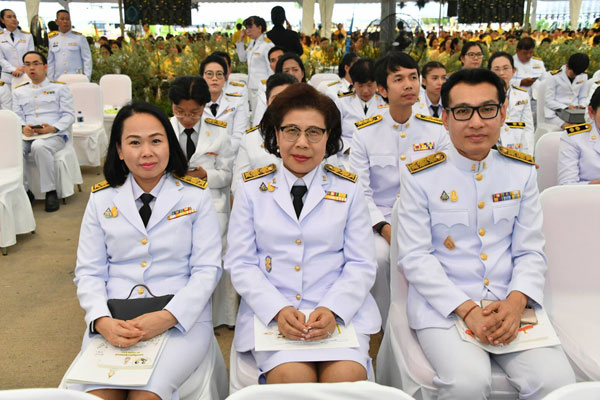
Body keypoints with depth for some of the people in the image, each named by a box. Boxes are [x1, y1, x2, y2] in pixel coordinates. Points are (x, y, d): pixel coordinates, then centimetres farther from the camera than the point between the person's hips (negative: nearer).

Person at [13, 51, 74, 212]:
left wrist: (53, 128, -14)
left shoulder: (59, 87, 14)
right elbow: (17, 116, 16)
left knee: (39, 146, -39)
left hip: (54, 135, -3)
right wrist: (23, 128, -9)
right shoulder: (19, 91, 25)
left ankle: (50, 192, -30)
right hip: (28, 136, 3)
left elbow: (69, 115, 5)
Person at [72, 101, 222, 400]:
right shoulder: (101, 199, 10)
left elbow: (207, 269, -2)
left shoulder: (195, 196, 3)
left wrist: (168, 317, -17)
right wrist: (102, 320, -13)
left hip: (181, 319, -2)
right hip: (114, 322, 2)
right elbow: (89, 272, 7)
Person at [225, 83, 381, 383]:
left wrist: (332, 309, -14)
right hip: (270, 311, 0)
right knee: (293, 377, -27)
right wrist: (278, 310, -14)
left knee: (347, 376, -25)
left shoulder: (347, 189, 7)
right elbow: (240, 263, 2)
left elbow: (361, 265, 4)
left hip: (340, 311, 1)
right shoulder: (251, 188, 6)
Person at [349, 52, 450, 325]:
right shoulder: (365, 133, 1)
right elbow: (360, 193, -3)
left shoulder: (437, 130, 6)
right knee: (377, 257, -30)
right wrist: (386, 229, -17)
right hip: (381, 222, -1)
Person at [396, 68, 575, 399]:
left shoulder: (522, 171, 7)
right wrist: (466, 309, -16)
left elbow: (530, 252, 7)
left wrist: (516, 302, -12)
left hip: (510, 305, 3)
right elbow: (414, 256, -6)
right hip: (442, 305, -3)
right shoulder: (420, 175, -4)